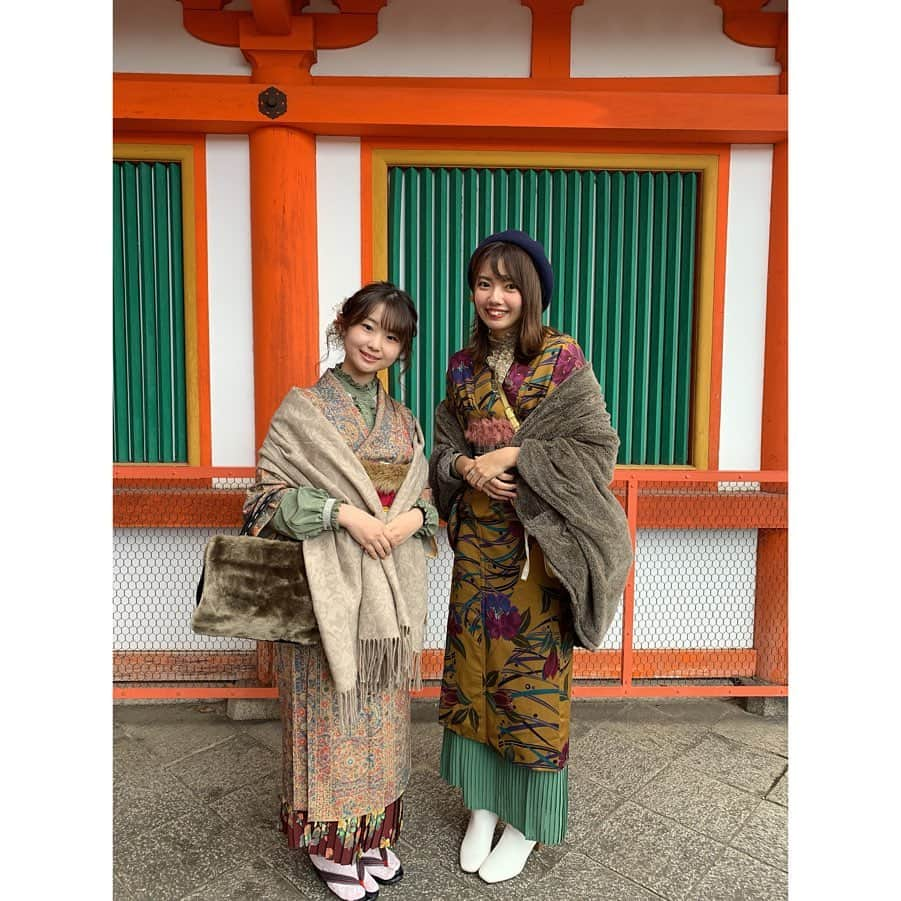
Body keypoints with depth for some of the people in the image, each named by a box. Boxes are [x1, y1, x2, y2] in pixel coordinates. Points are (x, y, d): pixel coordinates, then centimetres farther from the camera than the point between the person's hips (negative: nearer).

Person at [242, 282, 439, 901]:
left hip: (390, 588, 5)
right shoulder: (303, 409, -4)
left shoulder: (403, 420, 10)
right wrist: (343, 511, -20)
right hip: (326, 586, -4)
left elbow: (425, 494, 14)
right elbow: (268, 491, -8)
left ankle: (375, 830, 33)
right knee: (330, 708, 4)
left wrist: (415, 517, -9)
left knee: (382, 709, 14)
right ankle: (331, 841, 25)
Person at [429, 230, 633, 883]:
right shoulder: (464, 365, 8)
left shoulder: (561, 358, -7)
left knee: (531, 674, 5)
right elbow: (443, 446, 11)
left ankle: (527, 822, 25)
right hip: (478, 541, 5)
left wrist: (515, 455, -18)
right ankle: (482, 805, 32)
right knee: (473, 668, 12)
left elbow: (596, 444, -11)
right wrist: (466, 466, -10)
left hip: (538, 543, -4)